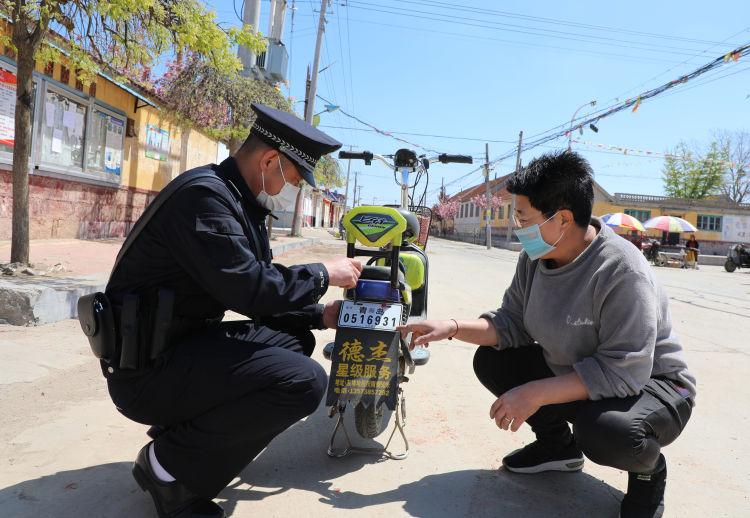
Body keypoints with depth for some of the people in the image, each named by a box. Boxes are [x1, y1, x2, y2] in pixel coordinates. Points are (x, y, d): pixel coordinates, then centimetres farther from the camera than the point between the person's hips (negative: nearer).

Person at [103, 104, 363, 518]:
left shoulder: (241, 203, 12)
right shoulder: (205, 195, -19)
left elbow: (258, 291, 15)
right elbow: (250, 289, -25)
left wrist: (319, 315, 5)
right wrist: (324, 274, -11)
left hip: (184, 343, 10)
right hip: (149, 367, -10)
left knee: (295, 338, 14)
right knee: (305, 382, -21)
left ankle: (185, 429, 8)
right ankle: (169, 464, -3)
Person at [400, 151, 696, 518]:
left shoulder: (622, 271, -31)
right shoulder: (534, 258, -9)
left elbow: (625, 371, -33)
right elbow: (512, 323, -3)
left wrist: (535, 394, -34)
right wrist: (452, 328, -18)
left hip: (649, 382, -6)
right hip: (570, 371, 7)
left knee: (604, 430, -38)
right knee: (491, 360, -4)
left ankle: (648, 470, 2)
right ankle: (558, 446, 17)